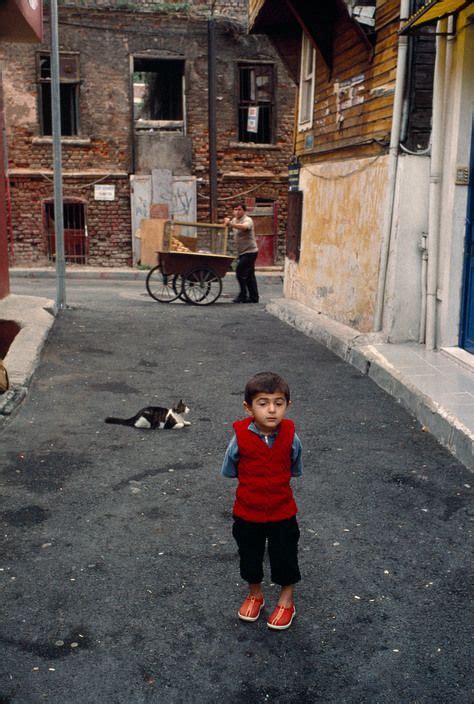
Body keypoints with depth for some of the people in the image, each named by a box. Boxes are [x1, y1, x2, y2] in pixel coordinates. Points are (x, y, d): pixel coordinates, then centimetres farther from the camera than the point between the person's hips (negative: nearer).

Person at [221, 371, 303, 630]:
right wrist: (252, 482, 4)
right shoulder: (240, 438, -21)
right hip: (247, 513, 0)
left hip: (283, 513, 0)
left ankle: (286, 601, 40)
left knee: (285, 557, 16)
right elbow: (229, 471, -3)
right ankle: (255, 594, 46)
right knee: (250, 557, 20)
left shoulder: (291, 437, -17)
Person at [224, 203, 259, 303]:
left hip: (249, 251, -10)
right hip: (243, 252, 10)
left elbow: (244, 227, -41)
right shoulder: (235, 220, 12)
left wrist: (231, 224, -53)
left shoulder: (247, 220, -16)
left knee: (240, 272, -14)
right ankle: (253, 297, 18)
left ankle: (243, 296, -7)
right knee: (249, 275, 12)